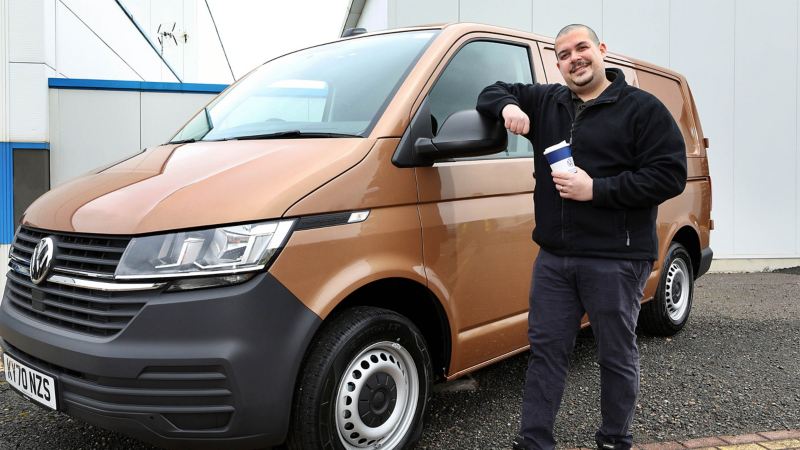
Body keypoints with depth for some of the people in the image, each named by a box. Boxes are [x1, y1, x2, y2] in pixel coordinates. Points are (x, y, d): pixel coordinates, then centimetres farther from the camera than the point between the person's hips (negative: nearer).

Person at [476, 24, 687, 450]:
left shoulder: (641, 108, -4)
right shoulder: (545, 103, 12)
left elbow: (670, 176, -11)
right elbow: (493, 92, 20)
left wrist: (595, 189, -18)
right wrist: (508, 106, -5)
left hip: (615, 260, -4)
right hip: (553, 257, 5)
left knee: (617, 356, 8)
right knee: (545, 349, 9)